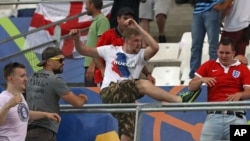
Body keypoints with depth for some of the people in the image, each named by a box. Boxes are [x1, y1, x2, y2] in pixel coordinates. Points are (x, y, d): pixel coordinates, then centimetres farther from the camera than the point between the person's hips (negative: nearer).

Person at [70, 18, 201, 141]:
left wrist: (138, 27, -8)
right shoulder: (111, 50, 12)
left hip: (125, 98, 4)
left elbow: (155, 47, -9)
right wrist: (77, 39, -2)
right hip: (109, 93, -4)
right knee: (144, 84, -27)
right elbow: (84, 51, 17)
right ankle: (179, 100, -33)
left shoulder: (140, 55, 12)